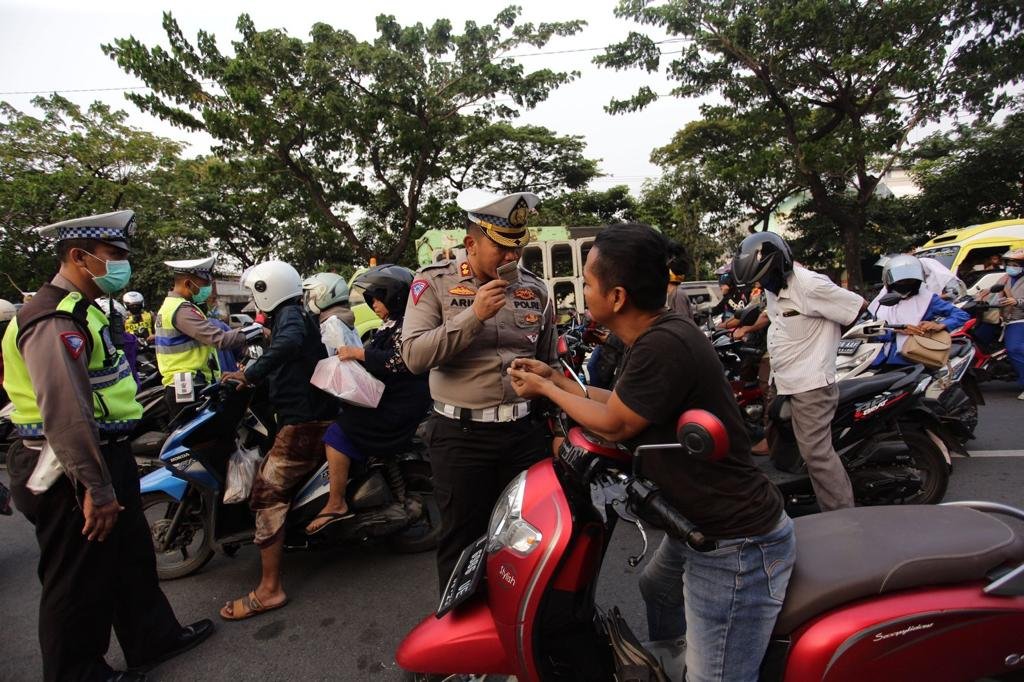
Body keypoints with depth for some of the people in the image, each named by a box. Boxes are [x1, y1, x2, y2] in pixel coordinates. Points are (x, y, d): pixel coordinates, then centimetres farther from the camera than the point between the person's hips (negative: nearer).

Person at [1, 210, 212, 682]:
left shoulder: (81, 310, 13)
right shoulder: (54, 320, -21)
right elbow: (65, 413, -29)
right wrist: (95, 489, -26)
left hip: (105, 455, 11)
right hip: (72, 472, -11)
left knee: (131, 555, 22)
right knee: (80, 581, 8)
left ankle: (153, 636, 39)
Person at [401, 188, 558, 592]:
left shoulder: (536, 289, 8)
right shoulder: (434, 282, -3)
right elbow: (414, 355, -16)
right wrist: (474, 315, -22)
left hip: (526, 432, 4)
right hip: (461, 435, -3)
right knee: (462, 543, 10)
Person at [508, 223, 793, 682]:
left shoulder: (664, 346, -30)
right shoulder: (658, 334, 2)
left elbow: (613, 424, -17)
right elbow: (620, 405, 11)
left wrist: (545, 389, -3)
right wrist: (554, 377, 14)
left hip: (737, 548, -11)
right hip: (699, 526, 11)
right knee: (656, 590, 33)